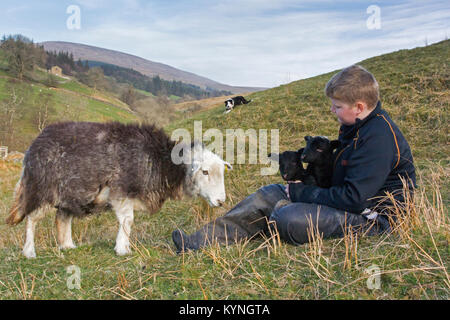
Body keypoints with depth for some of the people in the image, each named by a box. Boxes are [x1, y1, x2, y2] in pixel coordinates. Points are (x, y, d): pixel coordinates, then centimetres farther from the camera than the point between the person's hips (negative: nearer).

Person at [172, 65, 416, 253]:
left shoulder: (378, 137, -23)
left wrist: (301, 193, -18)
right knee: (270, 194, 1)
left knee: (289, 219, -29)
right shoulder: (357, 126, 8)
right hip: (352, 197, 10)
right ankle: (200, 242, -2)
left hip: (371, 215, -10)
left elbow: (354, 198, -27)